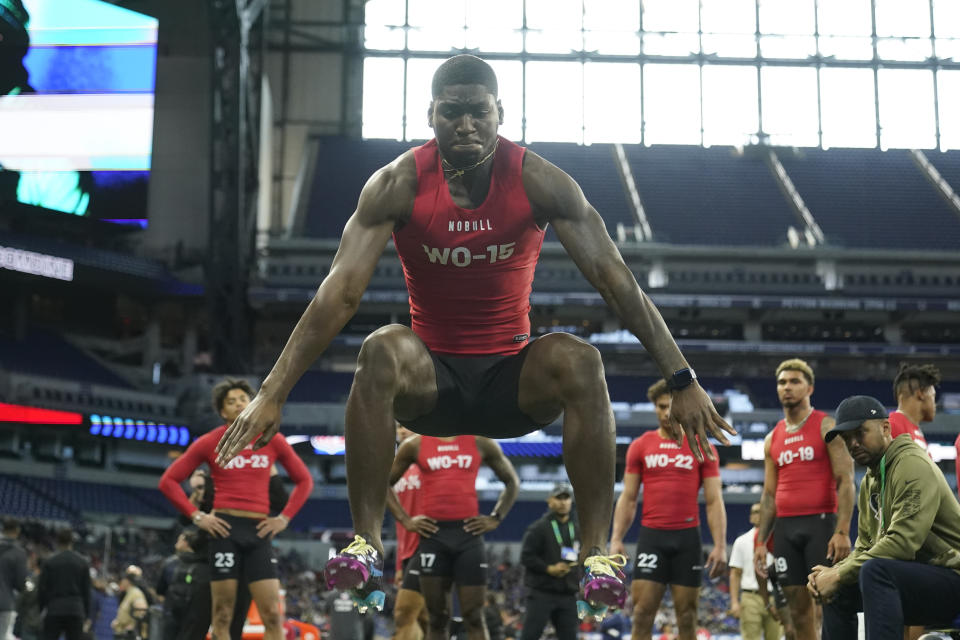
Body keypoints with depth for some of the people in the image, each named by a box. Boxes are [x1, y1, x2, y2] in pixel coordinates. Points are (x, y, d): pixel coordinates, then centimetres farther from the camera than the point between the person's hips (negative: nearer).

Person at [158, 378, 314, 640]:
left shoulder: (272, 440, 7)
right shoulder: (209, 442, 3)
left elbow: (304, 480, 15)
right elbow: (169, 481, 4)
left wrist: (284, 517, 5)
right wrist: (197, 516, -4)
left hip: (259, 531, 2)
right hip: (225, 529, -2)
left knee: (272, 614, -4)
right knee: (223, 615, 0)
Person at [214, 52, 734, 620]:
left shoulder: (540, 182, -11)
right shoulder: (398, 184, -12)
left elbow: (616, 279, -15)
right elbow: (340, 292, -17)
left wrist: (683, 381, -22)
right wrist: (274, 393, -26)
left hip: (513, 380, 1)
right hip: (431, 379, 0)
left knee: (581, 361, -30)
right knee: (381, 353, -33)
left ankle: (597, 553, -25)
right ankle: (367, 544, -26)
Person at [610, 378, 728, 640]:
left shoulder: (703, 448, 5)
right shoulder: (640, 446, 8)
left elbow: (714, 501, 3)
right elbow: (628, 498, 9)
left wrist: (720, 545, -7)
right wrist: (616, 538, -2)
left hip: (688, 537, 0)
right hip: (651, 536, 0)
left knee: (687, 617, 3)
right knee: (642, 614, -6)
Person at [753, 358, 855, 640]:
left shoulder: (827, 427, -1)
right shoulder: (772, 439, 16)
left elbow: (845, 481, -8)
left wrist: (843, 531, -19)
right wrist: (760, 542, 10)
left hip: (821, 523, -6)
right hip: (785, 528, 6)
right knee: (798, 610, 6)